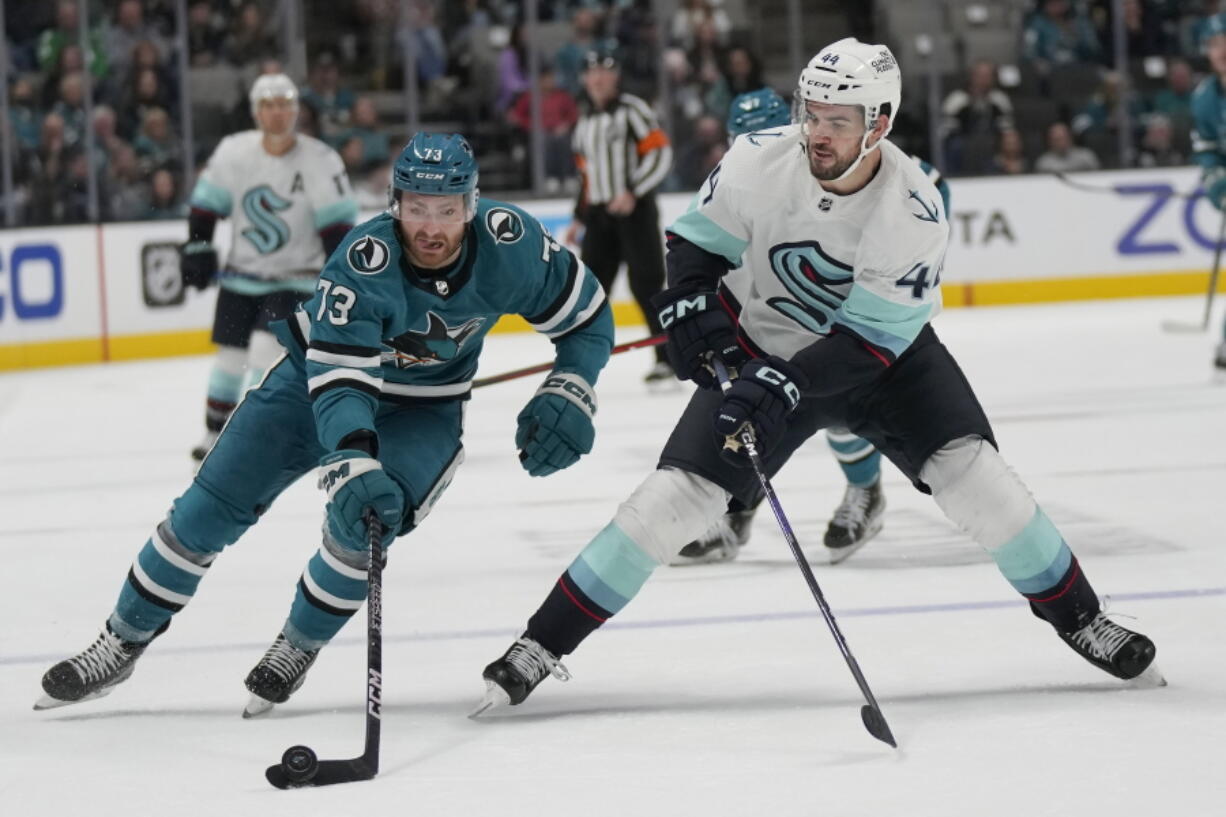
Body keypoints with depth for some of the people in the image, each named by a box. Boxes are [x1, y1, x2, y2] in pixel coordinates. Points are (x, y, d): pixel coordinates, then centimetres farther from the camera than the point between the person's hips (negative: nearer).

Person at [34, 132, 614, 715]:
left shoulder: (509, 243, -26)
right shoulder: (362, 262, -34)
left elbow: (589, 317, -10)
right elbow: (338, 379, -41)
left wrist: (567, 396, -24)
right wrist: (353, 465, -57)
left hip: (422, 409, 1)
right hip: (319, 371, -1)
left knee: (361, 524, -24)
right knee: (211, 505, -4)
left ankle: (299, 648, 4)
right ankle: (122, 644, 14)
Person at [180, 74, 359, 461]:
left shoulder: (321, 161, -13)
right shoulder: (233, 151, -6)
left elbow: (337, 223, -10)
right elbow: (207, 201, 6)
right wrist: (197, 248, 1)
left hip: (294, 279, -3)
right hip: (241, 275, 3)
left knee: (265, 348, -18)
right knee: (230, 355, 8)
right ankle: (215, 434, 25)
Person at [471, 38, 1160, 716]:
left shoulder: (915, 212, -27)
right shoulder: (759, 163, -22)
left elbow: (870, 339, -26)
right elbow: (698, 241, -5)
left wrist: (787, 385, -38)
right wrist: (692, 304, -25)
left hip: (883, 353, -1)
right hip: (761, 350, 1)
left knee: (968, 468, -19)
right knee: (675, 495, -11)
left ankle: (1078, 618, 1)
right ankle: (544, 644, -4)